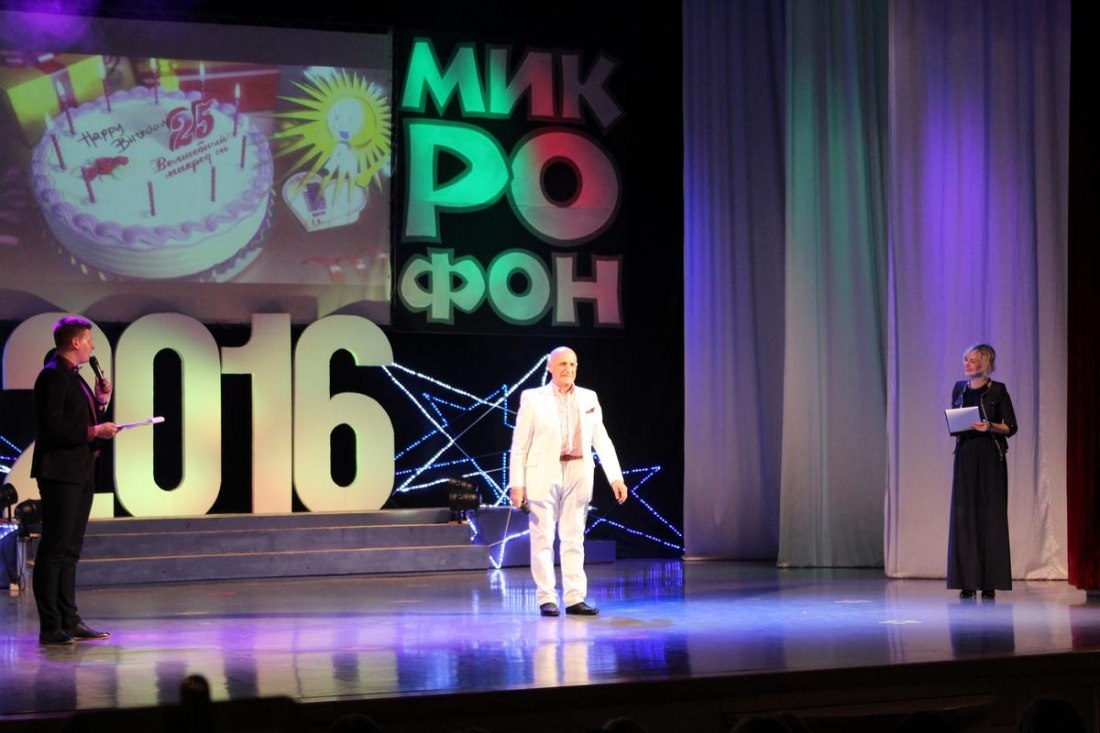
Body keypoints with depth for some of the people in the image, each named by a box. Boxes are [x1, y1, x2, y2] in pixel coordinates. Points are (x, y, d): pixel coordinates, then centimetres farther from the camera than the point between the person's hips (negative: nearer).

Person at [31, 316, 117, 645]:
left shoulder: (73, 377, 18)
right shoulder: (53, 376, -13)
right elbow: (53, 427, -20)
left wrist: (99, 402, 9)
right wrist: (95, 431, -16)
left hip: (80, 474, 10)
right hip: (60, 474, -10)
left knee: (70, 550, 12)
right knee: (54, 550, -7)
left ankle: (69, 621, 17)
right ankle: (50, 627, -5)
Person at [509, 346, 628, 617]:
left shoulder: (588, 398, 9)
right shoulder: (533, 398, 0)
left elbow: (602, 440, 7)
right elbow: (520, 444, -2)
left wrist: (616, 478, -1)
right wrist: (516, 483, -7)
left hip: (578, 474, 3)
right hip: (544, 475, -3)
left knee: (574, 538, 6)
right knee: (543, 538, 0)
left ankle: (575, 599, 9)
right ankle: (547, 600, 5)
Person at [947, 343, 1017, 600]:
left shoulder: (997, 390, -2)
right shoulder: (959, 388, 12)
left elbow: (1011, 427, -1)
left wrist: (990, 427, -18)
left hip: (990, 458, -4)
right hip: (965, 456, 4)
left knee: (990, 516, -4)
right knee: (964, 516, 0)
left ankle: (990, 582, -2)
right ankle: (967, 581, 3)